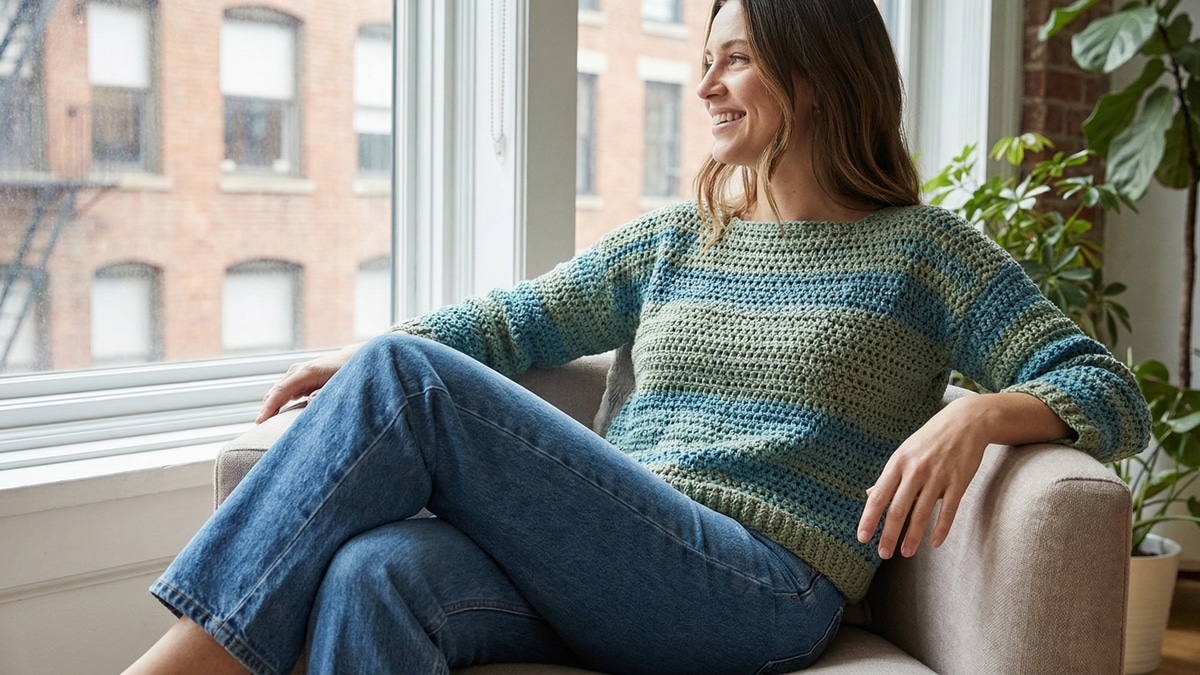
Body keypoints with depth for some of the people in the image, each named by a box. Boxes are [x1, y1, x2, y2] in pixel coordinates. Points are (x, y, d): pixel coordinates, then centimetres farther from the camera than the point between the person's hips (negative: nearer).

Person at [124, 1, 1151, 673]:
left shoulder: (922, 252, 8)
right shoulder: (673, 241, 23)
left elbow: (1113, 397, 4)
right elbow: (518, 321, 26)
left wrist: (979, 413, -18)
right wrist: (372, 353, 7)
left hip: (760, 592, -5)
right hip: (605, 576, 5)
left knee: (402, 383, -21)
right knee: (374, 569, -31)